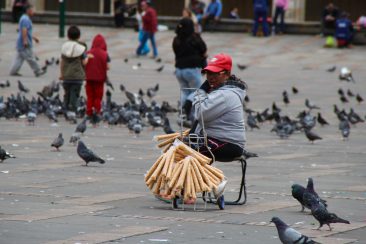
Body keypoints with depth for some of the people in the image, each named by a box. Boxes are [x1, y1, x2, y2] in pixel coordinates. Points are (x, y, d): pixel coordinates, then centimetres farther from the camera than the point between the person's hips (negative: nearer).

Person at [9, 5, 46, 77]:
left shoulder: (25, 18, 19)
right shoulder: (26, 19, -16)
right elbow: (24, 30, -26)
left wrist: (34, 38, 31)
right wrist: (25, 41, -31)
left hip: (21, 44, 11)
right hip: (25, 44, -11)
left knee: (19, 58, 11)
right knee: (31, 58, -3)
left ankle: (13, 72, 10)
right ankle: (38, 72, 2)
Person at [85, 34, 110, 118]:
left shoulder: (88, 53, -5)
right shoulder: (104, 54, -10)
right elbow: (107, 67, -12)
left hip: (89, 77, 2)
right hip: (100, 78, -2)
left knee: (90, 96, 11)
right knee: (98, 96, 9)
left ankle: (89, 111, 11)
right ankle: (97, 111, 6)